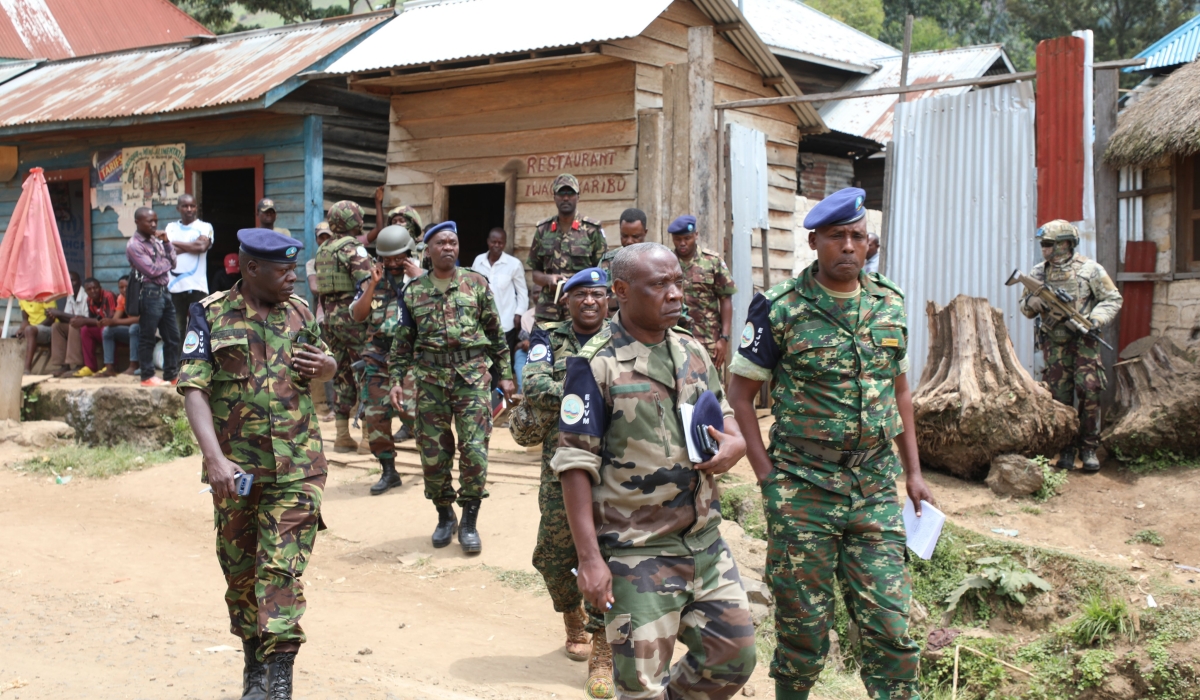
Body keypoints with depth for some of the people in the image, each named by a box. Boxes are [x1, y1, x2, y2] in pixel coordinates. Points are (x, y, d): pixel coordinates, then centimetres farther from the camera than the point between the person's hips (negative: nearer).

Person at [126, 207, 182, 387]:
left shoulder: (156, 240, 15)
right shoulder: (134, 245, -8)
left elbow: (173, 263, 11)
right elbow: (152, 270, -15)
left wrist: (167, 242, 1)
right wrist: (167, 263, 1)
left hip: (164, 291, 8)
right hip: (149, 293, -8)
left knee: (172, 336, 9)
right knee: (147, 337, -1)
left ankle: (171, 374, 16)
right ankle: (147, 377, 7)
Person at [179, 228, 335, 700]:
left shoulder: (299, 311, 6)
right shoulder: (211, 316, -4)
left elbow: (325, 365, 22)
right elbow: (194, 389, -12)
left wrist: (325, 366, -4)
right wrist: (215, 458, -24)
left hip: (296, 468, 0)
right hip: (236, 470, 0)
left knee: (282, 570, -8)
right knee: (240, 571, 12)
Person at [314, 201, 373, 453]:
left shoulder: (322, 251, 14)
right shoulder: (352, 248, -11)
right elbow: (366, 283, -20)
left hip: (331, 317, 8)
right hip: (352, 317, -8)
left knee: (342, 376, 12)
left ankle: (342, 436, 14)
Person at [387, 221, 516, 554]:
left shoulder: (477, 284, 4)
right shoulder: (413, 292, 8)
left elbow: (495, 333, 7)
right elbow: (403, 342, 11)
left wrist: (505, 374, 5)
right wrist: (396, 380, 4)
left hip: (472, 377, -2)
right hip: (430, 379, 2)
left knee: (474, 449, -6)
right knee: (432, 451, 5)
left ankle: (469, 522, 7)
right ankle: (444, 516, 23)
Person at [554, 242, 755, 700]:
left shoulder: (694, 352, 9)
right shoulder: (596, 366, -11)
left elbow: (727, 421, 21)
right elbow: (575, 466, -13)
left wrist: (733, 445, -4)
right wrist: (589, 558, -17)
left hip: (705, 540, 6)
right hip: (638, 554, -6)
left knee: (735, 658, 13)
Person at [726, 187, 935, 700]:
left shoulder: (890, 305, 7)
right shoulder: (780, 309, -8)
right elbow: (740, 393, -3)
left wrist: (913, 471, 14)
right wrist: (767, 476, -8)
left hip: (876, 490, 4)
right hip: (803, 493, -3)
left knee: (889, 623, 3)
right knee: (804, 624, 7)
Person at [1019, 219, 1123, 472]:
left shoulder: (1089, 269, -3)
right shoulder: (1039, 273, 7)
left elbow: (1112, 299, 1)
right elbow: (1025, 307, 12)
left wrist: (1096, 319, -15)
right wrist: (1035, 302, -11)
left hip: (1083, 341, -3)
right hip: (1054, 344, 3)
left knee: (1089, 392, -8)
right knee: (1059, 397, 2)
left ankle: (1089, 448, 2)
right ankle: (1066, 448, 11)